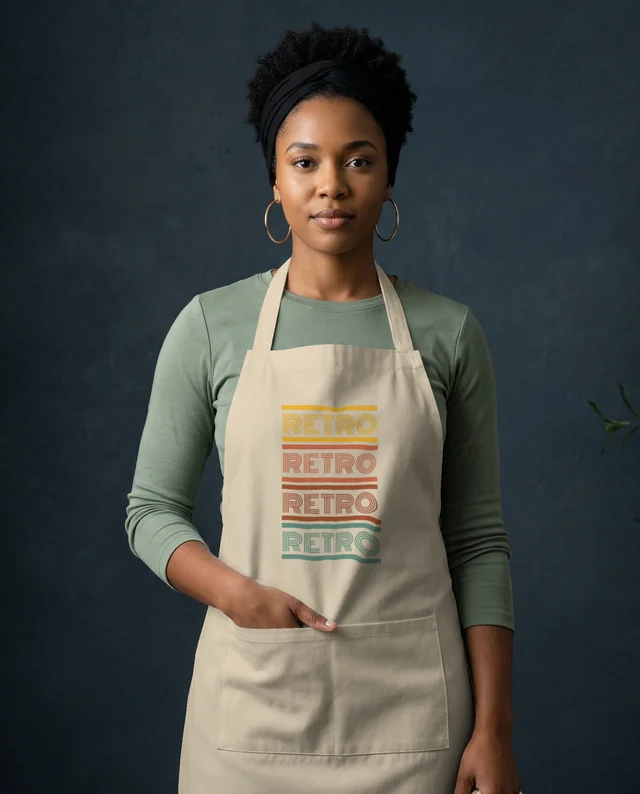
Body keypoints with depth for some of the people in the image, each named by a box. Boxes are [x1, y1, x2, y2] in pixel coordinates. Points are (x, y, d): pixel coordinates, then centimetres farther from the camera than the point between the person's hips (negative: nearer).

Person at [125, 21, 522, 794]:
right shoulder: (210, 325, 0)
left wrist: (494, 728, -4)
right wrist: (238, 595, -13)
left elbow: (478, 539, 1)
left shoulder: (447, 332, 1)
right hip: (253, 698, 0)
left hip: (410, 703, 0)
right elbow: (151, 509, 4)